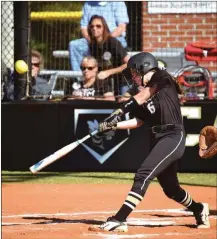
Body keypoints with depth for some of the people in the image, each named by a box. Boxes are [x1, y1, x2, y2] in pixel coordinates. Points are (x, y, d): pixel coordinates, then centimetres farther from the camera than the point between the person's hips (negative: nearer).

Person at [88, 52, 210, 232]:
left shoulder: (162, 78, -3)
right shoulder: (143, 94, 17)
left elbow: (145, 95, -16)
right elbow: (138, 121, 14)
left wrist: (122, 109, -21)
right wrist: (112, 125, 5)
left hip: (173, 138, -9)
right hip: (158, 140, 9)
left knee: (143, 176, -20)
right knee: (170, 188, 18)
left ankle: (119, 220, -27)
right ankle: (199, 210, 43)